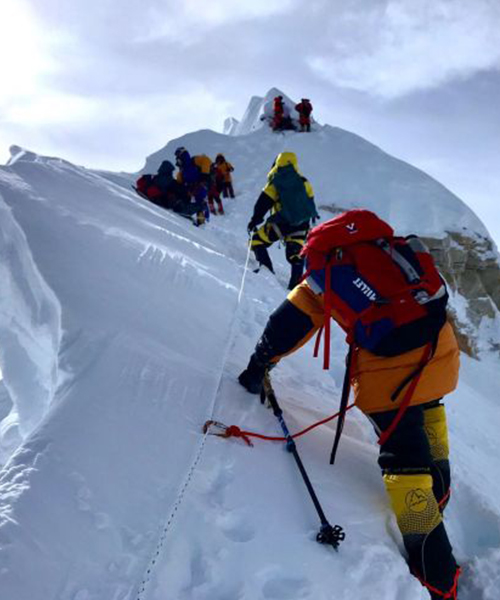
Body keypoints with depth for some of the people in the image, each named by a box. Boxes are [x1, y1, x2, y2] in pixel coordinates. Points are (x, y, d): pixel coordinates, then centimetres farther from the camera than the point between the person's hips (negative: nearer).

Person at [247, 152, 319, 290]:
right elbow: (310, 202, 16)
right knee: (295, 254, 11)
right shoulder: (303, 182, 9)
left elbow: (263, 203, -4)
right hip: (301, 224, 4)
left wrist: (254, 220, 2)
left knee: (257, 241, 11)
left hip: (281, 223, -4)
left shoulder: (275, 183, -1)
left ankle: (266, 270, -1)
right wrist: (311, 217, 30)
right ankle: (296, 282, 2)